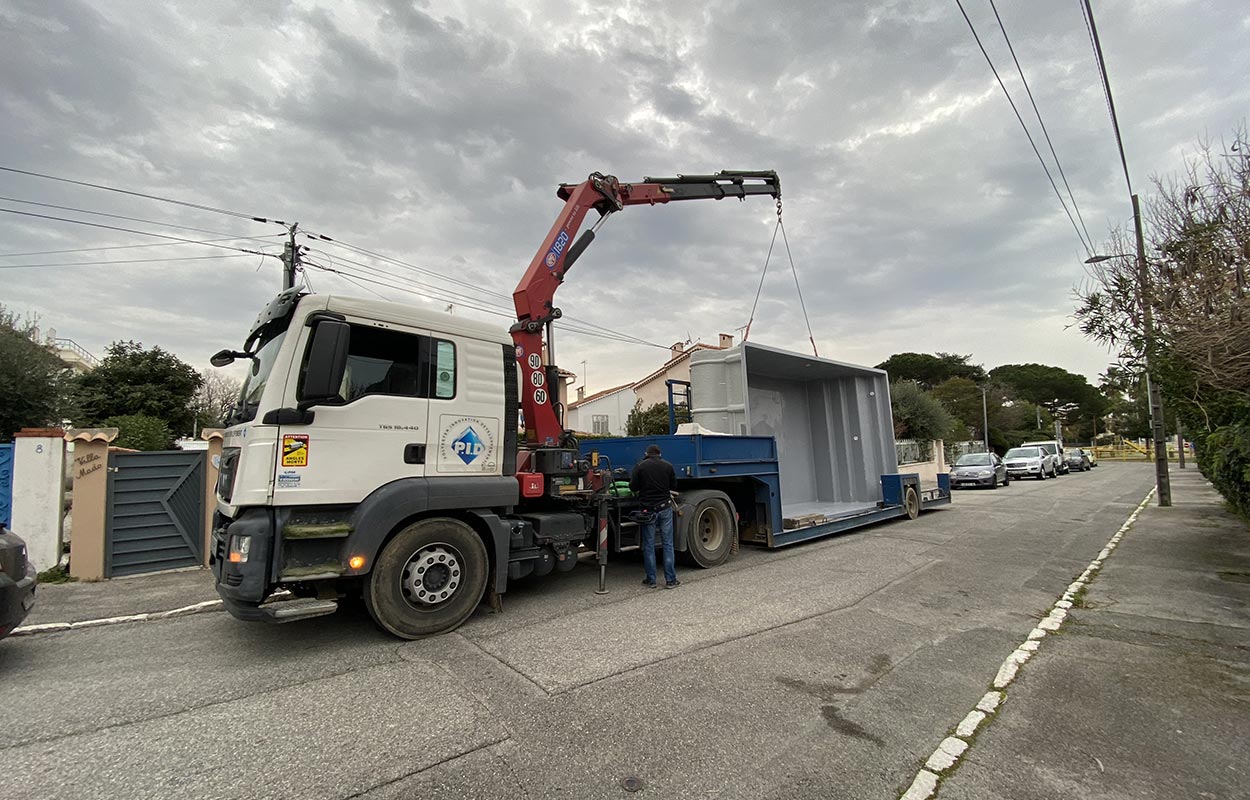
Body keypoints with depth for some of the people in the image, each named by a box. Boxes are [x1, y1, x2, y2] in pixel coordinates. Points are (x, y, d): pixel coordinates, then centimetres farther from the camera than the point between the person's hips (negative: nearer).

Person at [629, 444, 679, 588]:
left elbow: (632, 487, -5)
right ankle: (670, 580, 7)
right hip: (665, 507, 2)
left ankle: (651, 579, 11)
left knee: (648, 545, 7)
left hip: (648, 509, -1)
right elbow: (674, 486, 9)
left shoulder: (641, 467, -4)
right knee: (667, 544, 6)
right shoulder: (668, 466, 3)